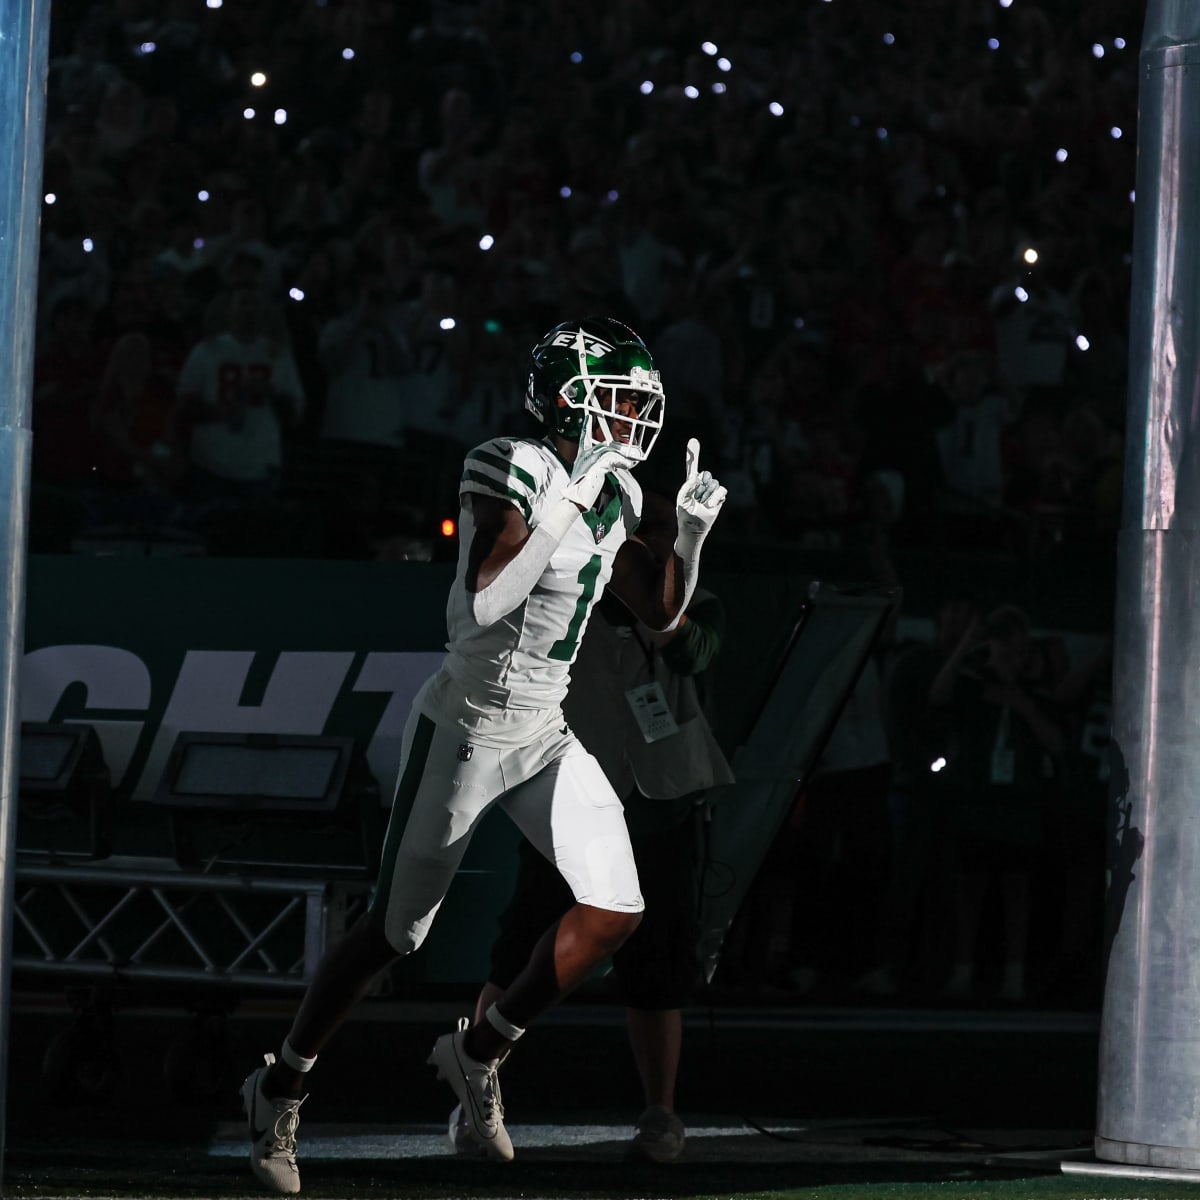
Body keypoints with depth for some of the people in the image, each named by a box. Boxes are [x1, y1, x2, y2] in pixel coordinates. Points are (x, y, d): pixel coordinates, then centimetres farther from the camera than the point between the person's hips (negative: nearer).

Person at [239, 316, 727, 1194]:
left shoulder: (616, 494, 5)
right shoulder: (513, 471, -18)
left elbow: (660, 614, 14)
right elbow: (486, 602, -30)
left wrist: (691, 534, -2)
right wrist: (571, 501, -30)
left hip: (544, 737, 7)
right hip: (464, 728, -7)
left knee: (616, 912, -5)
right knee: (392, 934, 1)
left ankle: (480, 1052, 14)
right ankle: (281, 1089, 21)